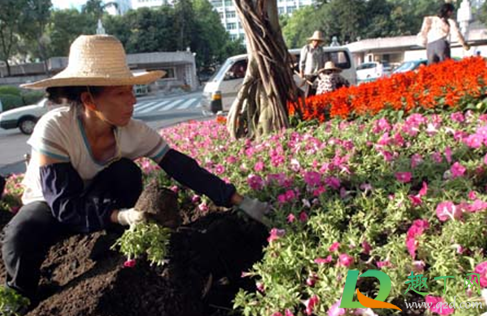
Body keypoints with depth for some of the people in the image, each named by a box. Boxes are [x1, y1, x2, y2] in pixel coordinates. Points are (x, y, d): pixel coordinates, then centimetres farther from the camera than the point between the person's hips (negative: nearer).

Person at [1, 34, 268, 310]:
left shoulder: (135, 132, -24)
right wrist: (120, 215, -48)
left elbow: (184, 168, -21)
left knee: (127, 173, -29)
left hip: (97, 198, 3)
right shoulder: (53, 130, -34)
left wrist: (239, 201, -24)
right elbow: (65, 205, -33)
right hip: (50, 205, -2)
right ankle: (23, 300, -1)